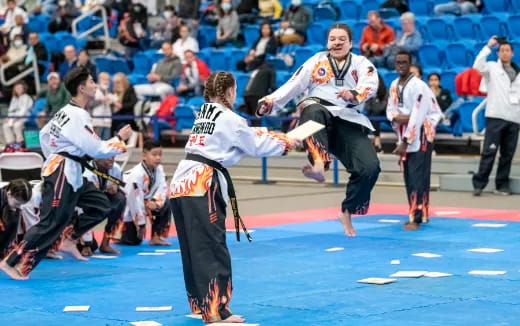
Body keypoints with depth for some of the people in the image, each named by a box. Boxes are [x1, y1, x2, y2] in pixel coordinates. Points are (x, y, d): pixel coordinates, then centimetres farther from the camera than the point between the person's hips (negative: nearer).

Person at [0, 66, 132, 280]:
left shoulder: (67, 111, 12)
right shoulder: (78, 117, -19)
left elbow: (44, 133, 23)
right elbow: (97, 150, -18)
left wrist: (53, 158, 28)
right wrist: (119, 139, -5)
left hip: (70, 173, 10)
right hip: (63, 174, -10)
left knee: (100, 205, 13)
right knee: (50, 225, -10)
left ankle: (70, 241, 16)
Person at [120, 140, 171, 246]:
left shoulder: (159, 169, -7)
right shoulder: (136, 174, -29)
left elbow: (162, 188, -11)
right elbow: (135, 199, -26)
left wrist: (156, 201, -34)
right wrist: (141, 223, -21)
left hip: (145, 202, 7)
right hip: (129, 209, -7)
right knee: (134, 241, -9)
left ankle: (156, 237, -5)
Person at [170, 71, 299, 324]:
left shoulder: (204, 114, 21)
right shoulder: (230, 119, -4)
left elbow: (241, 136, 29)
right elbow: (256, 147, 5)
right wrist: (285, 144, 18)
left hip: (181, 182, 9)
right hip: (202, 186, -9)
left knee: (193, 248, 14)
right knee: (212, 249, -8)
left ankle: (200, 303, 22)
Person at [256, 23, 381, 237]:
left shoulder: (361, 64, 10)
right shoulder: (316, 62, 10)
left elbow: (370, 85, -11)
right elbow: (293, 85, 0)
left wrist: (354, 95, -35)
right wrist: (270, 102, -16)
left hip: (349, 122, 2)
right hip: (319, 114, -2)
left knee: (370, 167, -12)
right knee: (315, 113, -41)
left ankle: (347, 212, 11)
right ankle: (319, 165, -59)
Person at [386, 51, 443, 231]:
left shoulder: (418, 86, -17)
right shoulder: (394, 85, 8)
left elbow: (417, 117, -20)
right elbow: (390, 109, 12)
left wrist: (405, 143, -19)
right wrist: (397, 117, -14)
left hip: (420, 136, -8)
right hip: (404, 135, 8)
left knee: (418, 178, -11)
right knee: (409, 178, 11)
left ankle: (416, 218, -11)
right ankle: (419, 214, 21)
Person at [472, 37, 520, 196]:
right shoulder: (492, 67, 2)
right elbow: (477, 66, -18)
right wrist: (488, 46, -15)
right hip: (495, 117, -4)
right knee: (489, 151, -8)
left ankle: (502, 184, 12)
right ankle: (479, 183, -5)